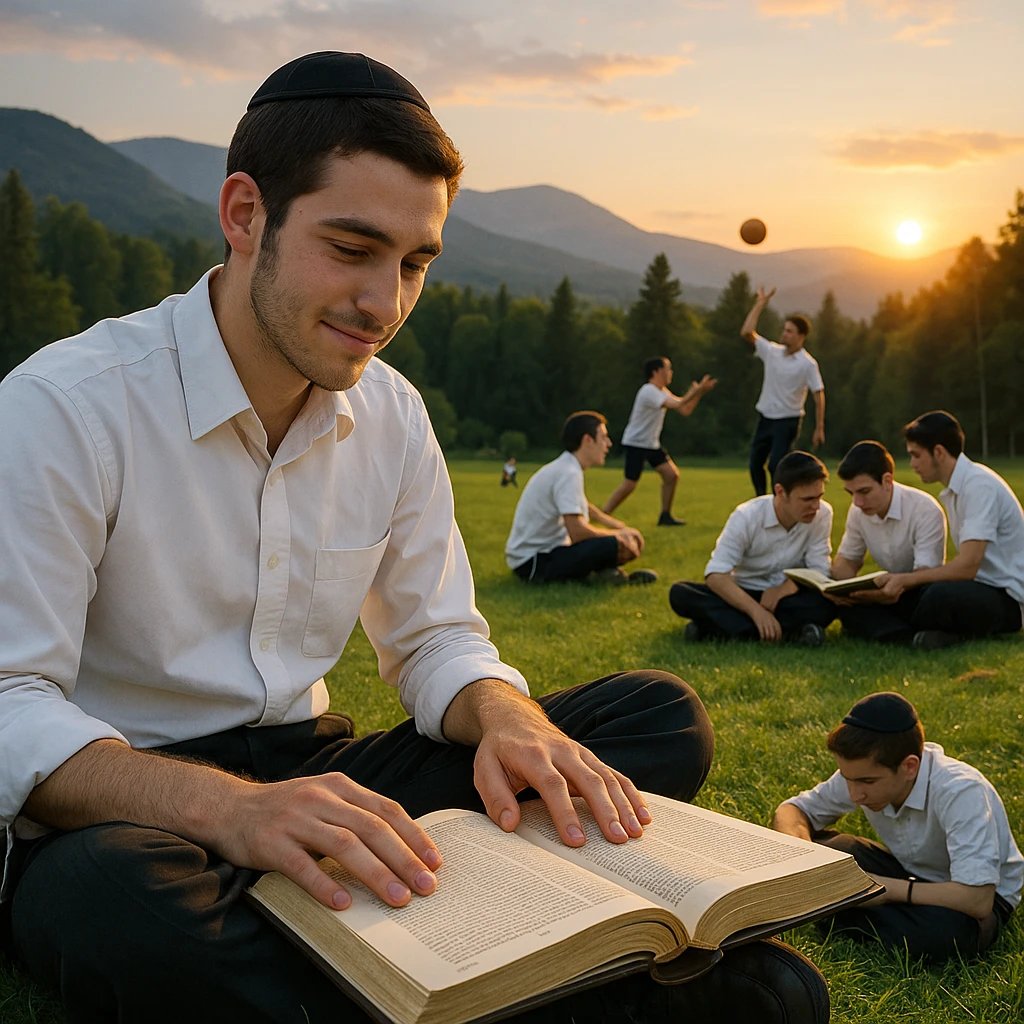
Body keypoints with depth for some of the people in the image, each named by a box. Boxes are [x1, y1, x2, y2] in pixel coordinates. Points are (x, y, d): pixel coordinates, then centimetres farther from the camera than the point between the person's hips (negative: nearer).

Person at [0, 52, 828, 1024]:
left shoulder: (391, 415, 3)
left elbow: (437, 641, 8)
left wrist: (508, 719, -17)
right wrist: (229, 807, -38)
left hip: (310, 775, 5)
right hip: (116, 814, -4)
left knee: (660, 715, -5)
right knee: (124, 905, -43)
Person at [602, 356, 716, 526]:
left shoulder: (661, 391, 11)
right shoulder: (648, 391, -21)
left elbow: (685, 410, 8)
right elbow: (678, 405, -31)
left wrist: (698, 392, -4)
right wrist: (695, 391, -21)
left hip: (652, 444, 9)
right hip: (635, 444, -9)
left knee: (672, 475, -1)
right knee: (629, 485, -11)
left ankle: (665, 516, 8)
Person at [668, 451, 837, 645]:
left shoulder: (823, 514, -13)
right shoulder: (747, 516, -18)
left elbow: (819, 571, -8)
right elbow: (715, 576, -24)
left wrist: (781, 590, -27)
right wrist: (756, 611, -37)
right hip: (744, 596, 0)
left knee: (827, 604, -32)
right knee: (680, 593, -26)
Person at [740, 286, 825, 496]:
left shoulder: (808, 363, -12)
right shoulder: (772, 351, 2)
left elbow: (819, 396, -11)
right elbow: (747, 332, -4)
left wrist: (819, 429, -14)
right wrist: (760, 304, -4)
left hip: (787, 421, -6)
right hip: (765, 417, 6)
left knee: (775, 466, -15)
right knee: (755, 465, 7)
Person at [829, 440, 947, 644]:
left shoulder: (926, 510, -22)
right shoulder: (858, 511, -4)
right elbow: (846, 559, 7)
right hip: (891, 591, 6)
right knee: (842, 599, -22)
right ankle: (904, 636, -33)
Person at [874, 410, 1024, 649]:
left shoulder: (979, 485, -18)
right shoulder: (955, 488, 11)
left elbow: (967, 566, -24)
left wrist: (907, 579, -17)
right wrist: (904, 581, 1)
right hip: (983, 586, 10)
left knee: (941, 594, -36)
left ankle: (912, 633, -9)